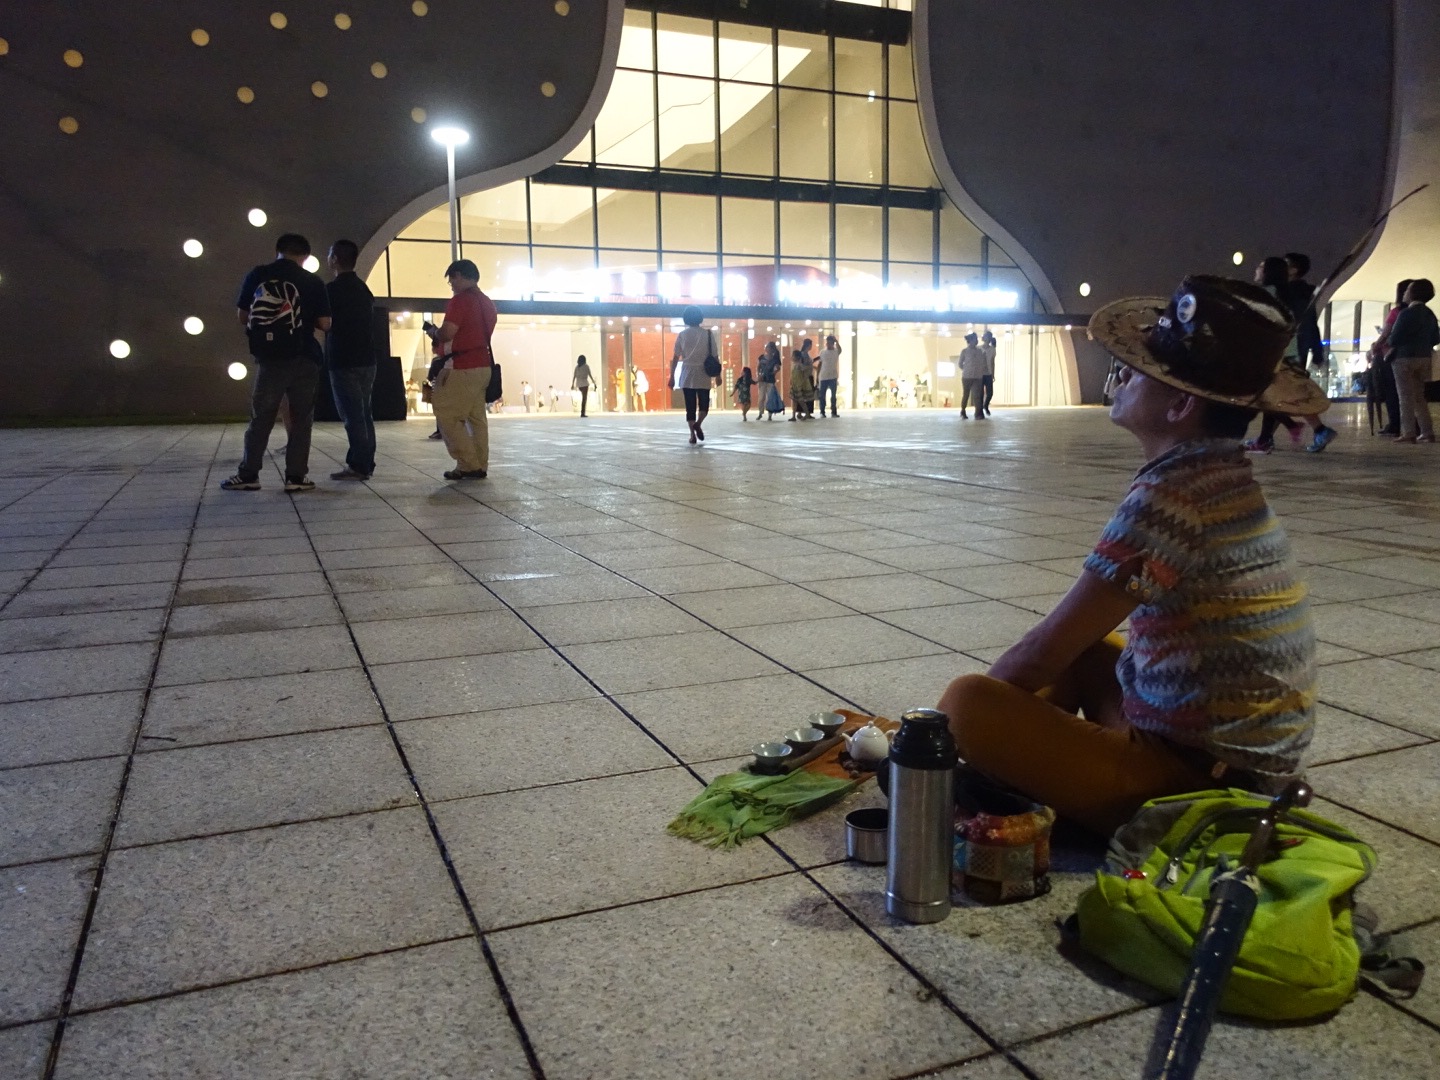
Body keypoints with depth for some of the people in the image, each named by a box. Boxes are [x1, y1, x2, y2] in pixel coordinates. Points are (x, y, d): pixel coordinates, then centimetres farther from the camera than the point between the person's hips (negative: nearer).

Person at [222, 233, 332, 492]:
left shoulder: (257, 275, 4)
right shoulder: (313, 282, -3)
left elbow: (242, 317, 8)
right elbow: (324, 323, -5)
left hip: (269, 358, 2)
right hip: (304, 359, -2)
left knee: (261, 417, 9)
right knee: (301, 419, 5)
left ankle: (248, 475, 8)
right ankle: (296, 476, 2)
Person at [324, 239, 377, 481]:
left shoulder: (332, 289, -10)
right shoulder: (363, 288, 12)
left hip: (344, 361, -7)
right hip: (366, 358, 7)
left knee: (352, 415, -6)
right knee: (364, 413, 10)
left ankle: (358, 466, -7)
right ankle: (366, 463, 12)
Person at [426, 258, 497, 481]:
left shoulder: (460, 300, -12)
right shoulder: (487, 303, 15)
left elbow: (446, 334, -18)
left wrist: (434, 333, 4)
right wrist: (441, 335, 21)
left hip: (462, 368, -9)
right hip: (483, 366, 9)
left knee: (447, 416, -3)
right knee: (476, 418, 10)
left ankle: (468, 465, -6)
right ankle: (480, 466, 9)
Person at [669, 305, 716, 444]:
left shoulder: (682, 335, 1)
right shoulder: (707, 334, 1)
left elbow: (675, 358, -1)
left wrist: (672, 376, 3)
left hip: (687, 375, 0)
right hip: (703, 375, 0)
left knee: (690, 406, 6)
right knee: (704, 404, 10)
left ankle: (692, 435, -1)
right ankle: (698, 424, -17)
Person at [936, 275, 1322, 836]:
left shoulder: (1165, 498, -22)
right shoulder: (1223, 476, 8)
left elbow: (1042, 653, -17)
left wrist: (969, 705, 1)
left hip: (1196, 776, -10)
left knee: (967, 704, -21)